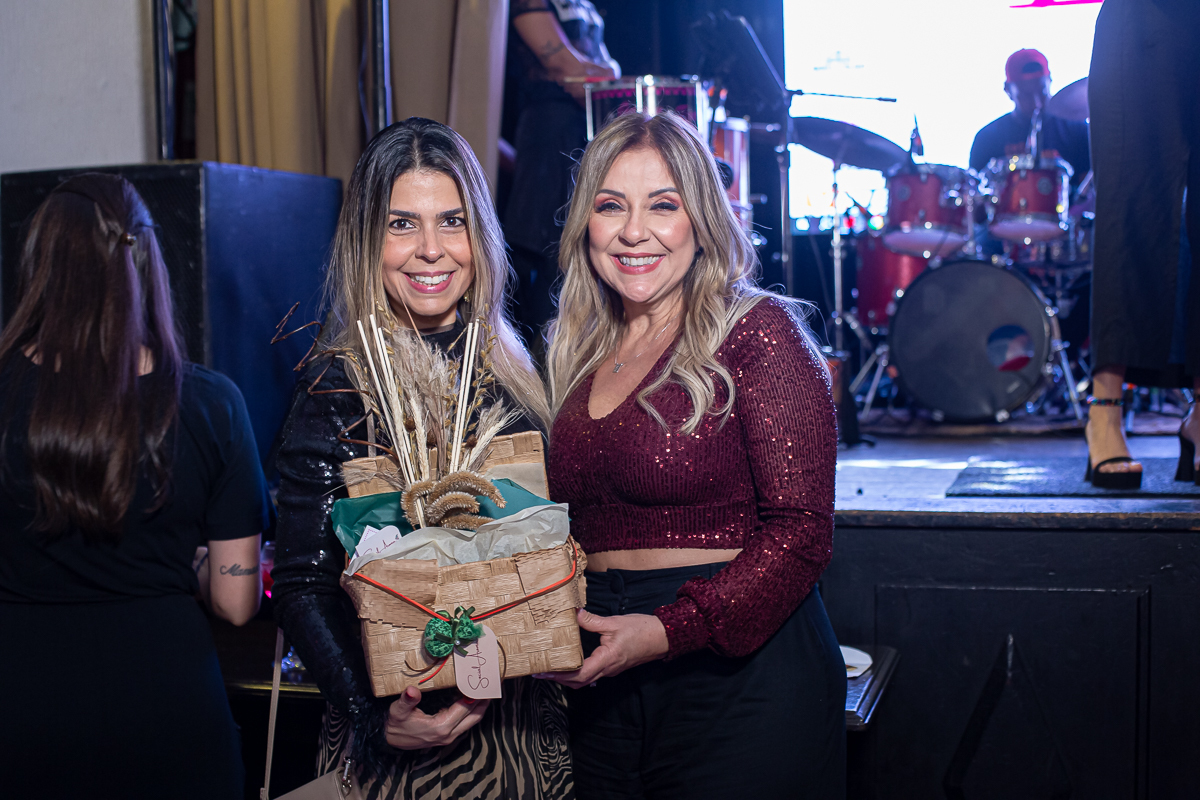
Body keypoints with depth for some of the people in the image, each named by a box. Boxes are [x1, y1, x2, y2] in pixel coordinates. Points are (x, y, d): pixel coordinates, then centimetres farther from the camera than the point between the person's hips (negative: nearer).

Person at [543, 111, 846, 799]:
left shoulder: (757, 332, -9)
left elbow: (801, 529, -14)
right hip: (606, 684, 6)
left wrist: (668, 631, -20)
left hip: (741, 670, -6)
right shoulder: (582, 354, 10)